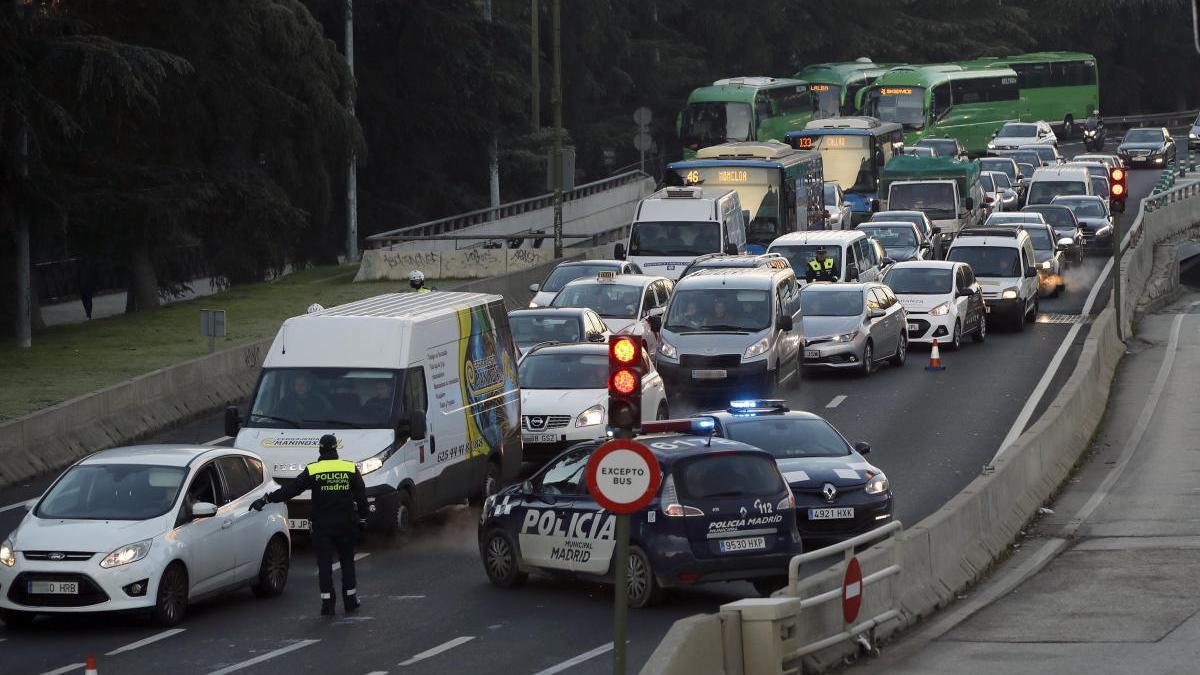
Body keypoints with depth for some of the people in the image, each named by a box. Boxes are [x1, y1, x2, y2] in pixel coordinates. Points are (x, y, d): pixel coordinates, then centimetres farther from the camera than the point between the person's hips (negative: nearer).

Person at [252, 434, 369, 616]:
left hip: (322, 526, -2)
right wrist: (362, 518, 17)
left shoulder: (312, 470, -6)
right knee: (347, 561, 14)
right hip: (345, 525, 2)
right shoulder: (351, 469, 0)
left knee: (324, 564, 2)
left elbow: (289, 490, -7)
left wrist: (266, 499, -3)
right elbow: (361, 496, 5)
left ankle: (327, 603, -3)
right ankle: (350, 600, 17)